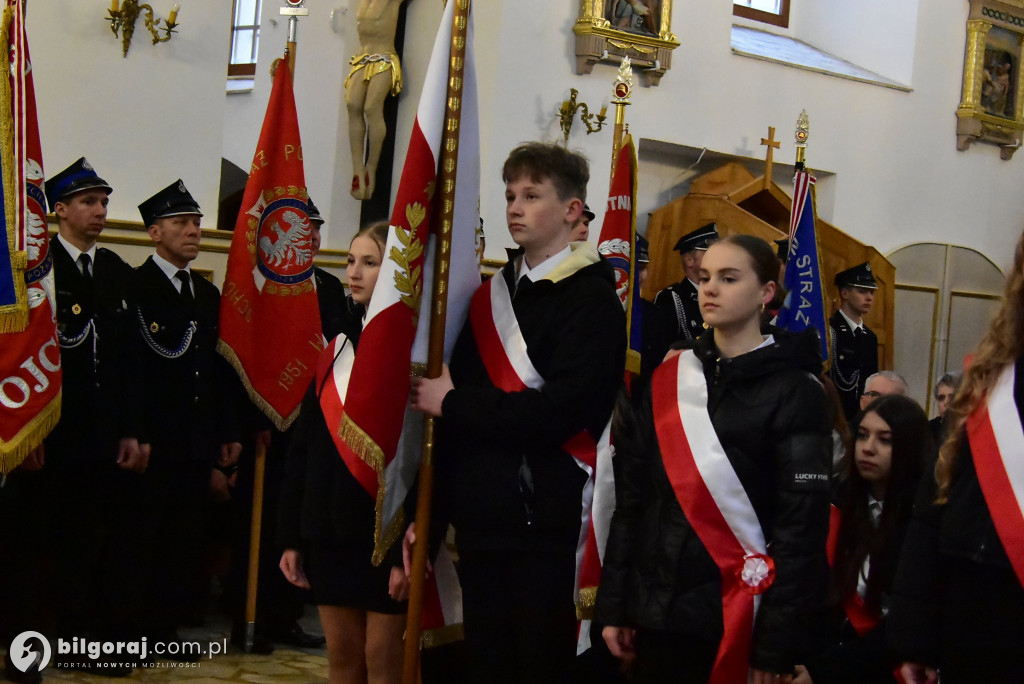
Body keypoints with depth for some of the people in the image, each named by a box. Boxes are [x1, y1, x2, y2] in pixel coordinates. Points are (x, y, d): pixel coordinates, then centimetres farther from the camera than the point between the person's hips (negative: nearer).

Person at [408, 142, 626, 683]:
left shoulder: (593, 301, -7)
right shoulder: (491, 297, 14)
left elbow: (561, 410, -20)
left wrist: (454, 403, -11)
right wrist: (430, 514, 10)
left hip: (547, 523, -6)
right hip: (480, 519, 6)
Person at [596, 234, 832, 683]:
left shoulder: (794, 392, -6)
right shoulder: (667, 380, 8)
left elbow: (802, 525, -10)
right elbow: (631, 498, 9)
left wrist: (777, 644, -13)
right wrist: (614, 605, 5)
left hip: (737, 614, -4)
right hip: (657, 609, 4)